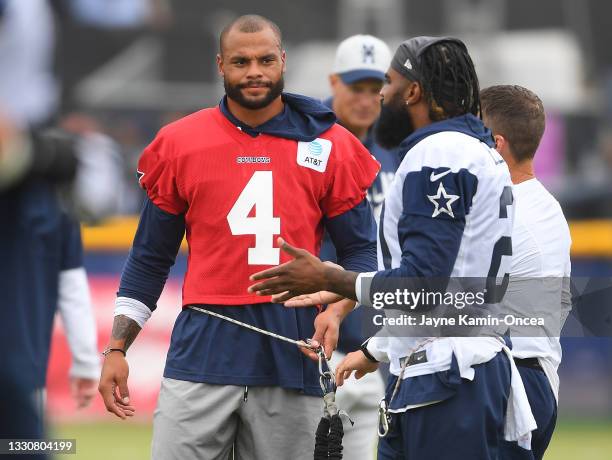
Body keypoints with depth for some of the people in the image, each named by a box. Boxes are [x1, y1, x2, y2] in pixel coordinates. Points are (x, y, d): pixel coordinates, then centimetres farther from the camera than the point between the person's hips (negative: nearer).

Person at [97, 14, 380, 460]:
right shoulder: (179, 143, 6)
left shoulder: (329, 146, 4)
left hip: (291, 349, 0)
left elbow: (361, 250, 9)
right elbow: (150, 259, 11)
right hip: (204, 345, 0)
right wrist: (116, 349, 5)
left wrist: (336, 309, -11)